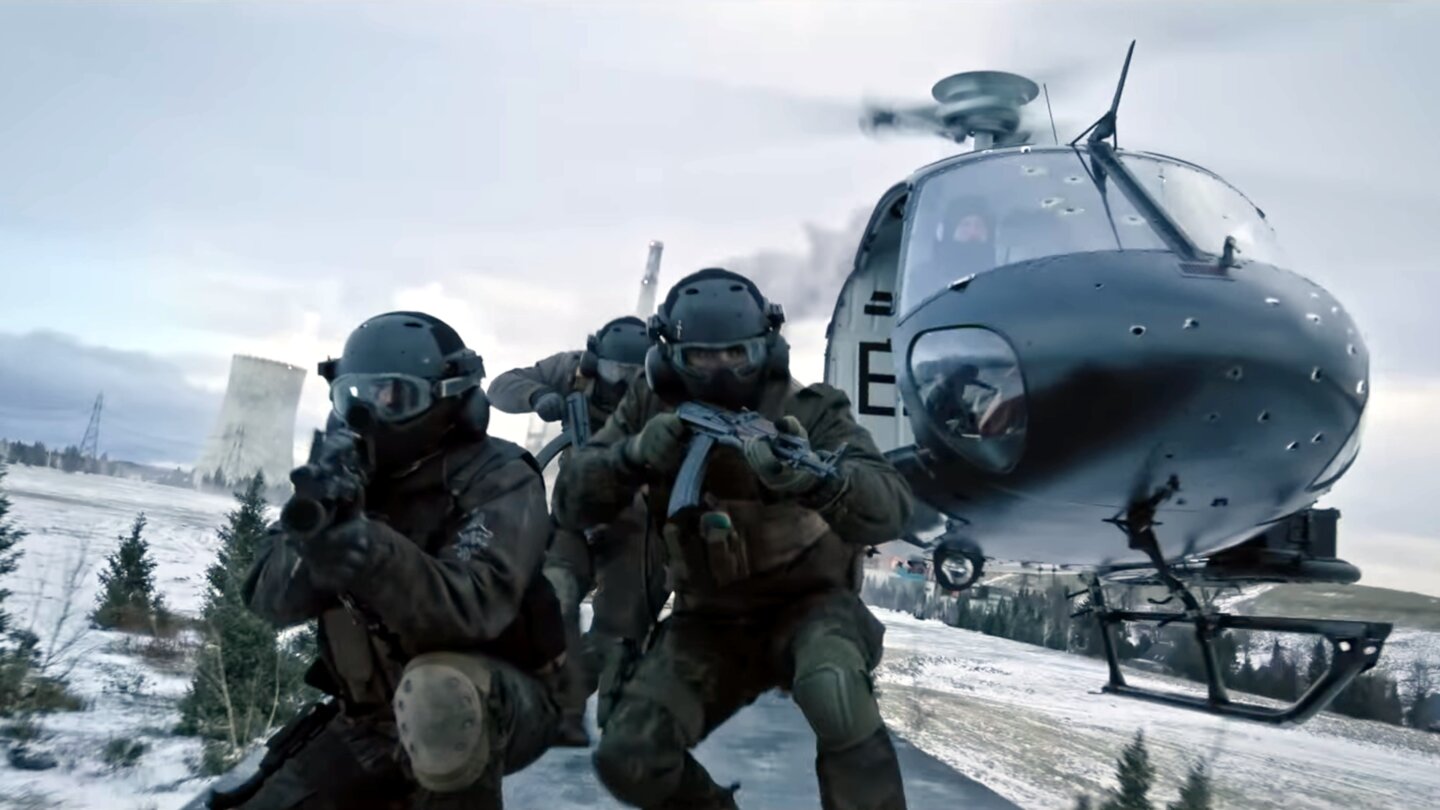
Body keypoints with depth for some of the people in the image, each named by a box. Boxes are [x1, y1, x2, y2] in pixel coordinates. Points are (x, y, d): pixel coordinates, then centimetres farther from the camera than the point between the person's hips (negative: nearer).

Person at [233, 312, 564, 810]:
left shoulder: (498, 479, -18)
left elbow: (471, 607, -35)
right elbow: (270, 598, -12)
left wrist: (373, 555, -52)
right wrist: (313, 533, -32)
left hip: (505, 703, -6)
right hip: (376, 718, 6)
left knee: (436, 687, -37)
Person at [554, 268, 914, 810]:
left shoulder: (809, 411, -14)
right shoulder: (651, 411, -4)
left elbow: (889, 511, -28)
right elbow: (570, 505, -9)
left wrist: (811, 477, -50)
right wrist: (634, 456, -31)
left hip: (808, 602, -3)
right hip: (709, 620, 4)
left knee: (832, 689, -36)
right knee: (628, 759, -11)